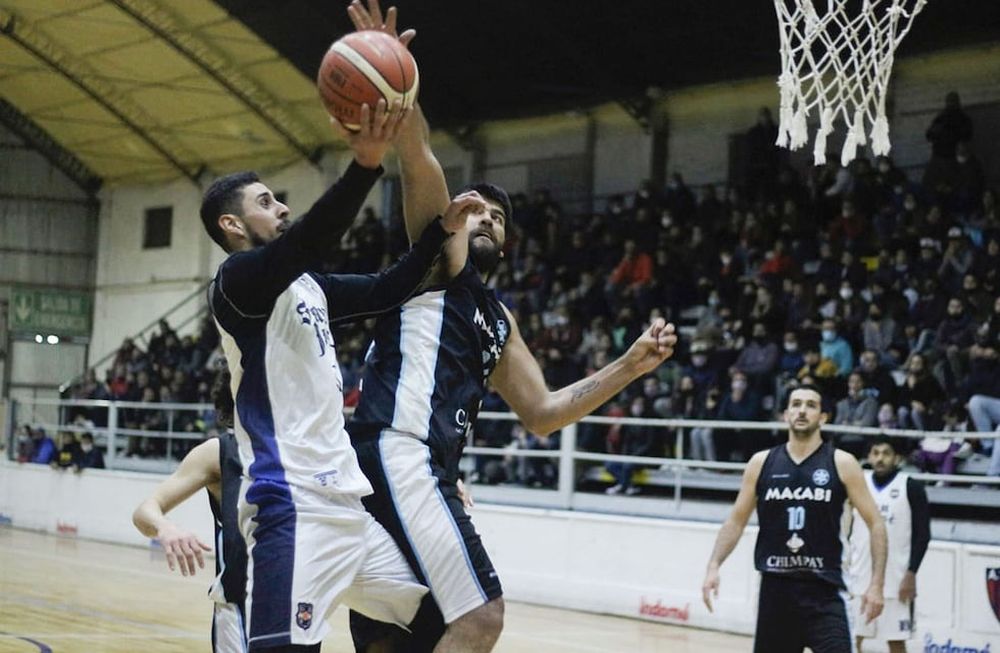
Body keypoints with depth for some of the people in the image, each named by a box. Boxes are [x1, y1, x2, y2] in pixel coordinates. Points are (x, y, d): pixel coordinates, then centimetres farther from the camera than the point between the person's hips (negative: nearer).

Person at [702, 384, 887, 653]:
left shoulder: (841, 463, -2)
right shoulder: (762, 462, 6)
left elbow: (876, 524, 0)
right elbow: (736, 520, 12)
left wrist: (876, 584, -9)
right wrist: (714, 566, -1)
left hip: (823, 590, -3)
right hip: (775, 587, 3)